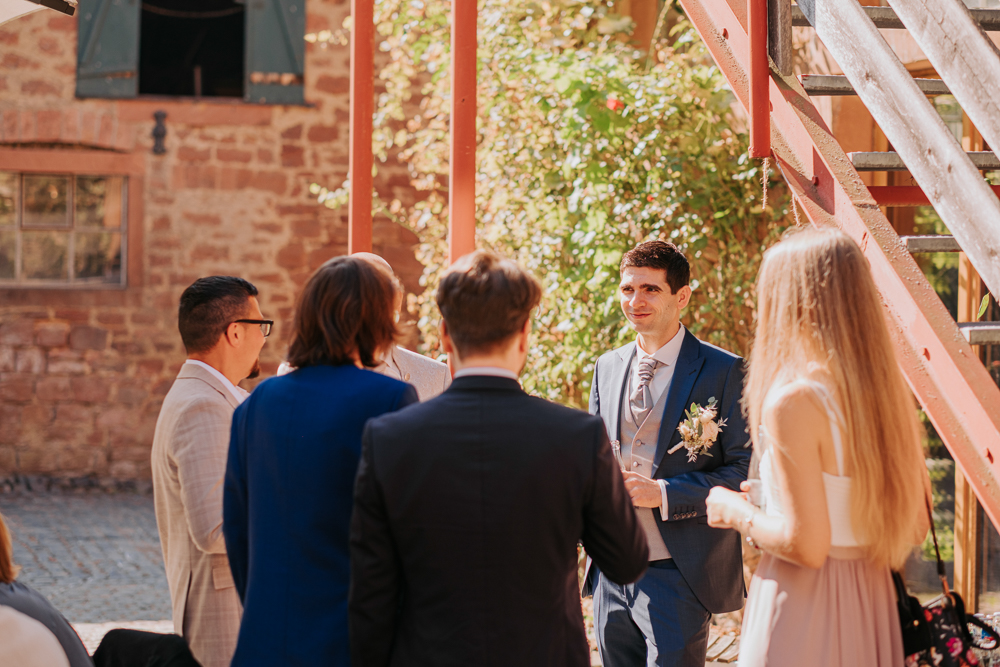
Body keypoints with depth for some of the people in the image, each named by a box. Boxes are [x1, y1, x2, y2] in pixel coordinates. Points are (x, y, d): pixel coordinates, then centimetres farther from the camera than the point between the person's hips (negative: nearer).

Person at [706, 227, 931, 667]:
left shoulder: (794, 400, -17)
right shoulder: (889, 392, 4)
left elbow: (806, 544, -20)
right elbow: (915, 528, 10)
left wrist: (738, 513, -3)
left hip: (804, 614, -7)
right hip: (873, 605, 7)